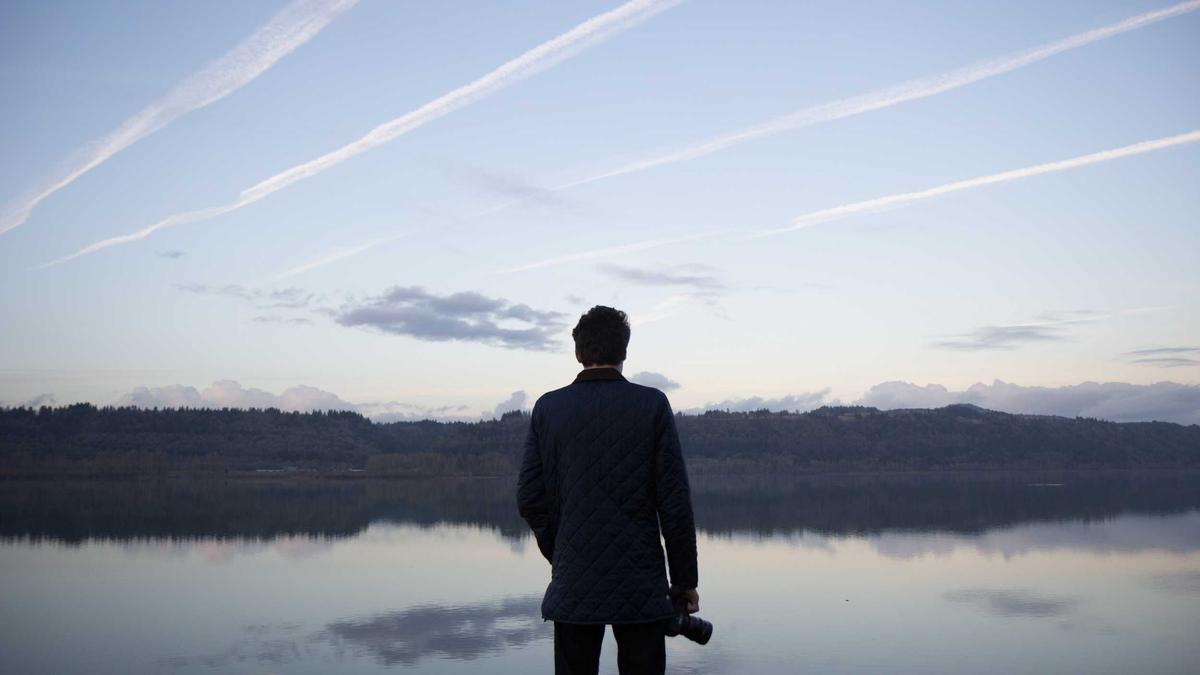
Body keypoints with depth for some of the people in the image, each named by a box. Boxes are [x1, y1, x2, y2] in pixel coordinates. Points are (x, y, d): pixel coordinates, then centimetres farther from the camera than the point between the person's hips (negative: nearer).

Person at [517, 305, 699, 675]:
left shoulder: (548, 408, 1)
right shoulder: (652, 405, -5)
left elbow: (530, 499, 2)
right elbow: (674, 502, -6)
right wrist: (685, 580, 2)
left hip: (572, 585, 2)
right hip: (640, 586, -2)